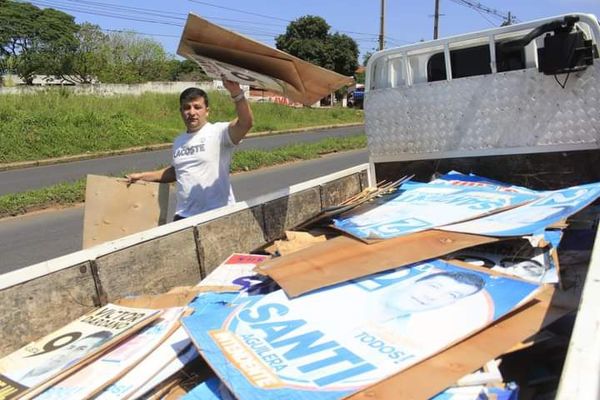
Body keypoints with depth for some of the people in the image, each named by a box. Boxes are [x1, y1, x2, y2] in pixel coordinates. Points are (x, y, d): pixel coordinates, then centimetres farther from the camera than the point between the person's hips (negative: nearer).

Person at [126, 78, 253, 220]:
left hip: (218, 216, -6)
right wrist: (143, 176, 29)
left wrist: (236, 93, -39)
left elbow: (246, 122, -25)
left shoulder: (218, 132, -8)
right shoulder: (178, 141, 15)